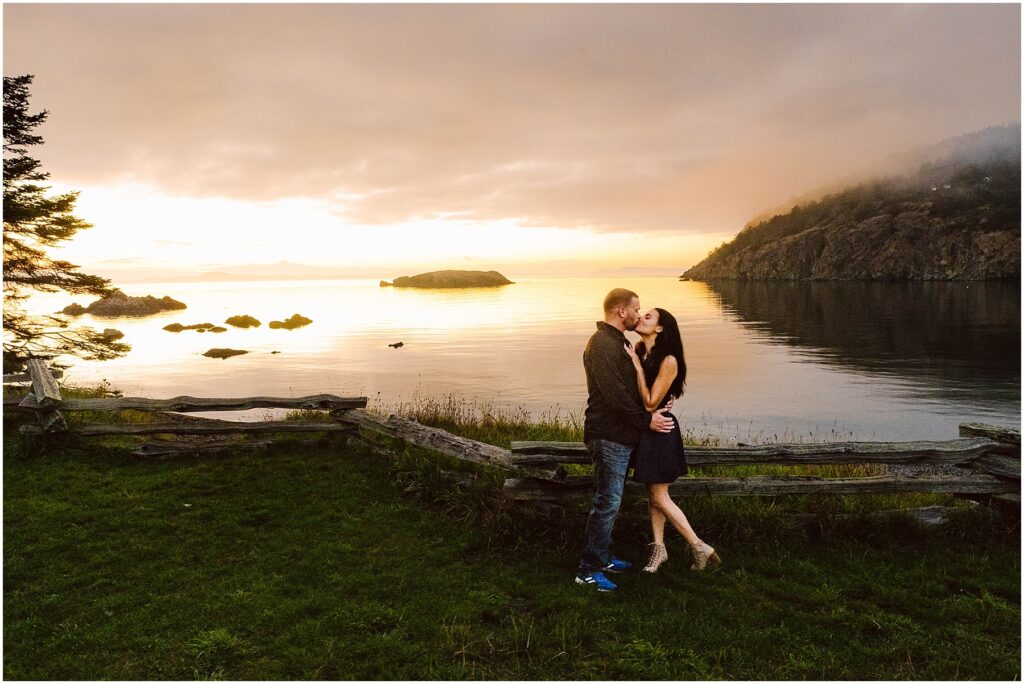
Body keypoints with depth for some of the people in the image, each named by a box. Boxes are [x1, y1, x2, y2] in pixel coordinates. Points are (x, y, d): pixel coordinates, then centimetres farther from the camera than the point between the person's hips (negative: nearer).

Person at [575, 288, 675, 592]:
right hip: (609, 436, -11)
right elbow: (615, 394, -24)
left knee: (609, 500, 18)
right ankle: (588, 569, 6)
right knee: (607, 502, -4)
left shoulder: (615, 342, 17)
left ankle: (601, 557, 30)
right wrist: (646, 420, -16)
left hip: (618, 436, 11)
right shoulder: (603, 344, -18)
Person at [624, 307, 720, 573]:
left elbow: (650, 403, -22)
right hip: (644, 430, 7)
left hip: (659, 431, -7)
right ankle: (659, 548, 28)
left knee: (659, 497, 1)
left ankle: (700, 548, 13)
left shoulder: (668, 361, -21)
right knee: (653, 494, 16)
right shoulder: (637, 349, 0)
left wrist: (637, 366, -23)